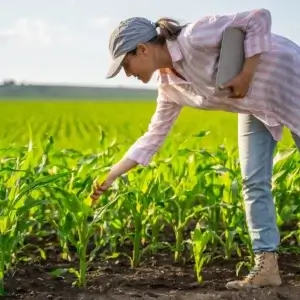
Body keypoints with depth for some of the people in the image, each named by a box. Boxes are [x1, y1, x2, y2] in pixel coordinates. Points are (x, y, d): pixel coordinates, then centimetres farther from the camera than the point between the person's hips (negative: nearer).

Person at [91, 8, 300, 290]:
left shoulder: (194, 37, -30)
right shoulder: (170, 85, -5)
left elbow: (260, 17, -29)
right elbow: (153, 137, 4)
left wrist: (246, 75, -29)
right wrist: (109, 177, 4)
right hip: (256, 105, 7)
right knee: (254, 182, -2)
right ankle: (266, 266, 2)